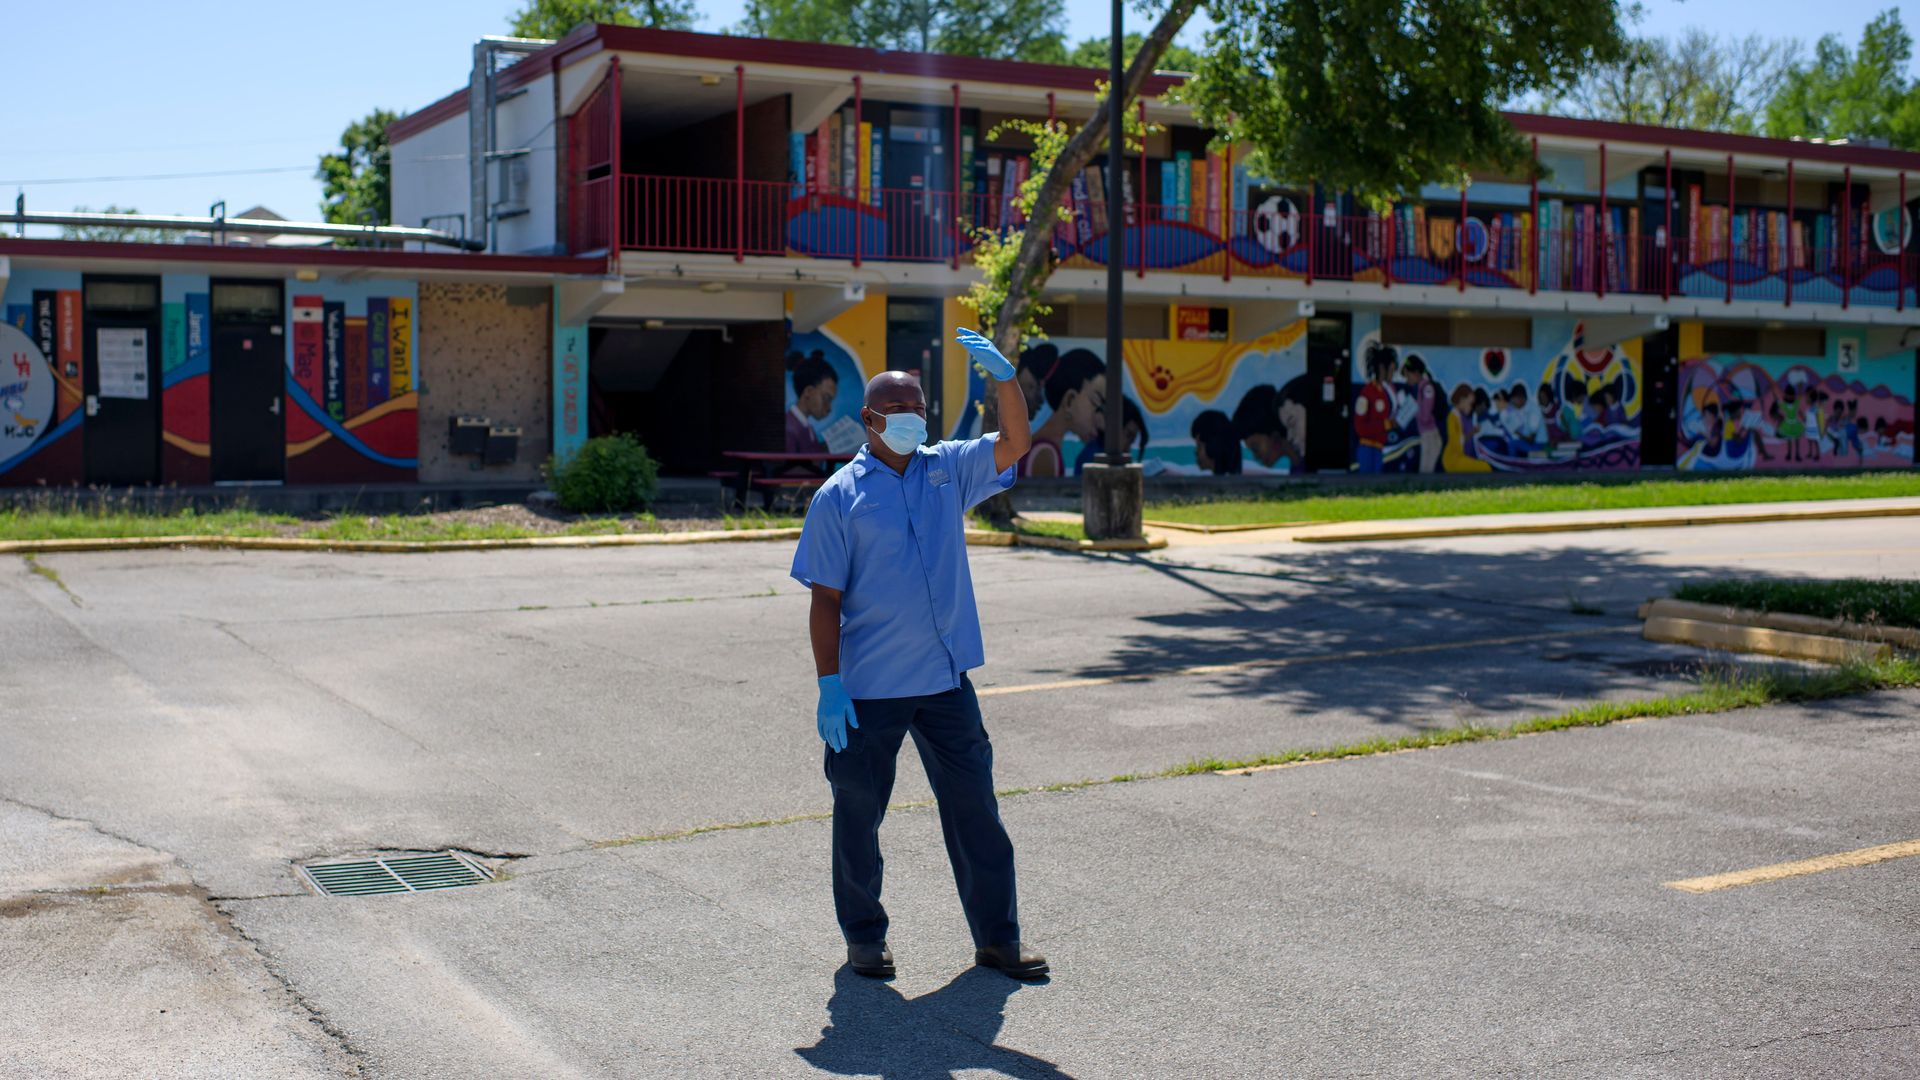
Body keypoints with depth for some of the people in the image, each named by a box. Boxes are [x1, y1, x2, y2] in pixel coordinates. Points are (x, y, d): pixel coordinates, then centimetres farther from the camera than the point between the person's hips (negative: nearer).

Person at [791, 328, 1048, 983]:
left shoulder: (948, 470, 8)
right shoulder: (839, 497, -4)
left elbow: (1015, 443, -2)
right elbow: (826, 600, -6)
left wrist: (1003, 376, -18)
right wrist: (828, 687, -12)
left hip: (946, 681, 4)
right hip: (868, 689, -3)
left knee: (974, 807, 7)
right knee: (858, 813, 8)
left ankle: (997, 936, 18)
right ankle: (864, 936, 25)